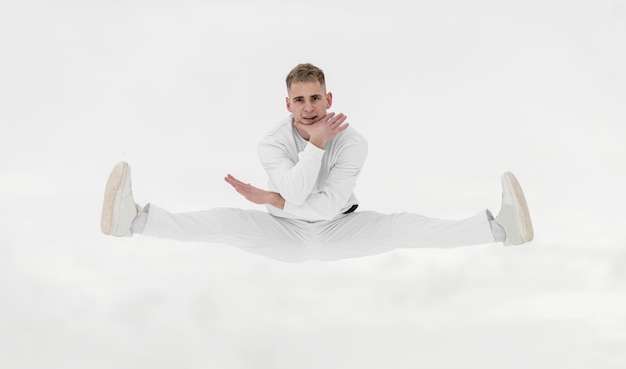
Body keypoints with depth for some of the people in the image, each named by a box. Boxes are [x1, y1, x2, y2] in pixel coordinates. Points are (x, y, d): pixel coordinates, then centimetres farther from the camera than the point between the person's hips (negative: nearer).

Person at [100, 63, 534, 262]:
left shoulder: (353, 142, -17)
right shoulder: (273, 143, -15)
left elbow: (330, 204, -27)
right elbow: (294, 195, -32)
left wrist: (267, 198, -27)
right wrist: (317, 143, -36)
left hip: (339, 232, -1)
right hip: (284, 235, 1)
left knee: (399, 226, -23)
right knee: (226, 221, -22)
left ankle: (500, 227, -30)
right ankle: (135, 218, -29)